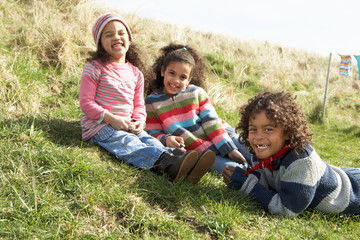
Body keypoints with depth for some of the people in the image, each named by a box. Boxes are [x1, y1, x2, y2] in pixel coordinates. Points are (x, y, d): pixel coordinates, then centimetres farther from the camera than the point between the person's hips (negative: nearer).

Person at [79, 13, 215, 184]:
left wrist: (139, 121, -7)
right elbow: (86, 103, -8)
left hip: (127, 126, 6)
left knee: (150, 141, -23)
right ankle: (169, 165, -60)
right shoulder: (94, 68, -3)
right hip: (99, 126, -6)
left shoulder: (135, 73, 14)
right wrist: (111, 118, -20)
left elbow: (139, 104, 16)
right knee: (129, 144, -33)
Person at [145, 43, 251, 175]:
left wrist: (230, 149, -9)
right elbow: (154, 134, 3)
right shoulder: (151, 102, 3)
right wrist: (166, 139, -21)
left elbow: (212, 123, -1)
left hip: (223, 138, 3)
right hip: (199, 152, -3)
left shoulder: (196, 92, 4)